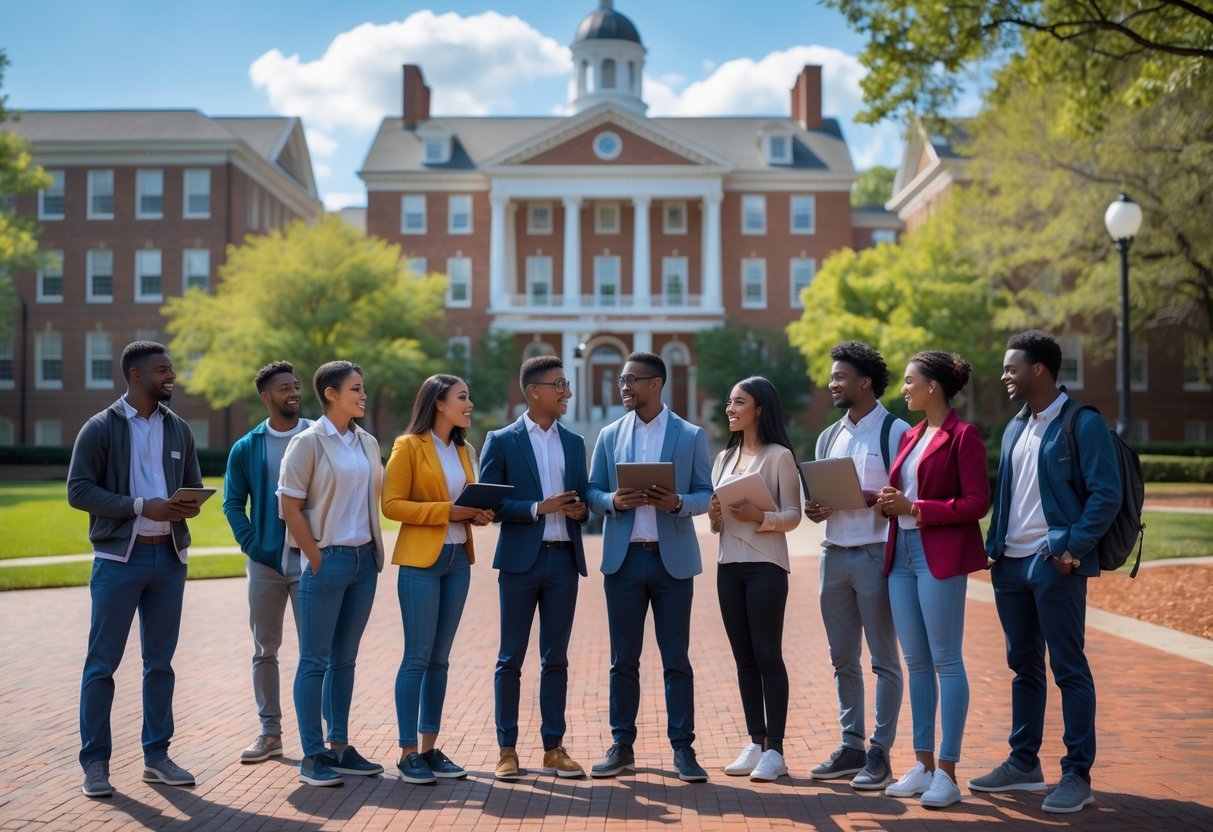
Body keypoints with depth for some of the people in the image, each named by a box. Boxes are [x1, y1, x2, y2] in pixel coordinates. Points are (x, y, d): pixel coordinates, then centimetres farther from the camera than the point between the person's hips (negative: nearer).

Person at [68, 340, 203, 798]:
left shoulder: (178, 429, 10)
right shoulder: (101, 428, -4)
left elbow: (194, 486, 15)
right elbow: (78, 490, -10)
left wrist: (190, 506, -9)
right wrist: (142, 507, -19)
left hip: (169, 557, 5)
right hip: (119, 558, -4)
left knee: (160, 662, 10)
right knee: (102, 663, -1)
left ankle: (156, 756, 19)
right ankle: (95, 762, 9)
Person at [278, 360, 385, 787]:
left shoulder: (367, 443, 11)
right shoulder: (308, 442, -8)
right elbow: (289, 507, -10)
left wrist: (375, 550, 9)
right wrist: (317, 560, -11)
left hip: (364, 560, 6)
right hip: (327, 560, -6)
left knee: (345, 659, 12)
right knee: (315, 660, 0)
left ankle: (340, 748, 20)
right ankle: (312, 755, 6)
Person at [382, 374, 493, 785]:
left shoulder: (464, 450, 14)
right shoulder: (408, 446, -6)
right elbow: (392, 504, -12)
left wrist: (477, 513, -1)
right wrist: (447, 511, -19)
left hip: (458, 559, 7)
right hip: (420, 559, -7)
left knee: (440, 658, 9)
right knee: (418, 657, -5)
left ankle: (430, 747, 15)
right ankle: (408, 752, 3)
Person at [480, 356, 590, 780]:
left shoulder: (574, 442, 12)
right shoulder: (502, 441, -1)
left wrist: (581, 509, -7)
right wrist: (538, 508, -16)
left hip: (564, 558, 4)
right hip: (521, 559, -4)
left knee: (556, 658, 8)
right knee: (511, 658, 3)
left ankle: (554, 748, 16)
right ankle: (506, 748, 12)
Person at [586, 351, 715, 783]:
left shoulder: (691, 435, 2)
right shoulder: (610, 435, 9)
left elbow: (705, 494, 1)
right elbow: (592, 492, 7)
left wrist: (678, 502, -19)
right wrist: (613, 500, -14)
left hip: (672, 558, -2)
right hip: (623, 557, 2)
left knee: (676, 659, 2)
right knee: (623, 659, 7)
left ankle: (683, 748, 10)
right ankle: (621, 746, 16)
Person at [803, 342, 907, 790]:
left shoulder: (895, 431, -5)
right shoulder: (828, 438, 16)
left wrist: (868, 499, -23)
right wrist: (814, 510, 0)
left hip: (875, 555, -7)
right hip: (834, 553, 7)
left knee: (884, 659, 1)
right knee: (842, 659, 11)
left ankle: (880, 753, 7)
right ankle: (852, 745, 21)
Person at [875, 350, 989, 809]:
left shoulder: (963, 435, -7)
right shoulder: (910, 436, 16)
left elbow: (977, 503, -13)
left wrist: (914, 509, -15)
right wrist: (890, 503, 2)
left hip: (941, 557, -8)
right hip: (902, 554, 8)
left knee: (946, 661, -3)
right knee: (916, 662, 10)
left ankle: (947, 772, 3)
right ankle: (923, 765, 18)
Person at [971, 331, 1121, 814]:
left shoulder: (1083, 425, -8)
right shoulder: (1015, 428, 15)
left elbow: (1107, 494, -14)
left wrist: (1073, 548, -18)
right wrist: (994, 545, 9)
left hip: (1055, 564, -8)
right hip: (1011, 563, 8)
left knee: (1069, 669, -1)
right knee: (1023, 666, 15)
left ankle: (1077, 776, 7)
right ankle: (1023, 764, 25)